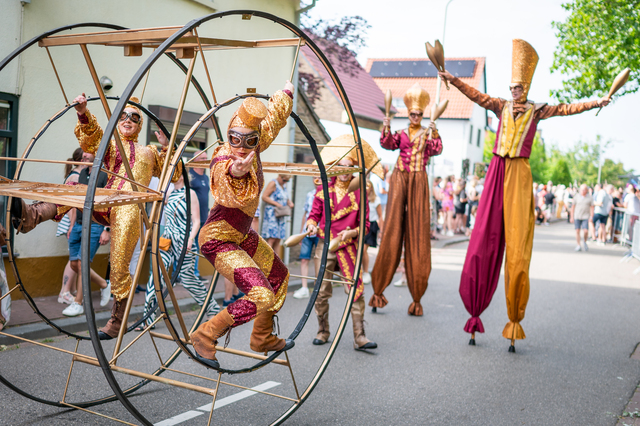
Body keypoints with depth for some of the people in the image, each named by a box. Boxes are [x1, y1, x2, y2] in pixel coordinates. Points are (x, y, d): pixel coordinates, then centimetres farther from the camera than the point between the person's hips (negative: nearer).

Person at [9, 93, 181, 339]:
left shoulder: (149, 152, 27)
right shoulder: (110, 146, 24)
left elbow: (173, 175, 26)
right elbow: (91, 137, 3)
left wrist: (167, 148, 13)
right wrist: (84, 115, -15)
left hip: (129, 207, -2)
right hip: (104, 202, 2)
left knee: (119, 268, -9)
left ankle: (118, 320, 1)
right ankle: (32, 216, -49)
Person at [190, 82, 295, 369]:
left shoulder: (252, 150, -6)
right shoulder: (223, 163, -28)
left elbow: (274, 118, 13)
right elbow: (238, 197, -50)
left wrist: (286, 93, 27)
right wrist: (235, 174, -70)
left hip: (241, 235, 9)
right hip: (218, 240, -9)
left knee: (279, 276, 23)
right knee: (262, 296, -22)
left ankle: (262, 338, 38)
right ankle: (205, 336, -8)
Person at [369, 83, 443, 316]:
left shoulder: (428, 135, 11)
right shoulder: (401, 134, 14)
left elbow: (437, 150, -7)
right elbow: (388, 144, -3)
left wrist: (434, 133, -23)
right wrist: (386, 128, -19)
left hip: (419, 182, 0)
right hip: (400, 179, 0)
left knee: (418, 234, -3)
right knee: (393, 231, -5)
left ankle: (417, 298, -1)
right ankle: (378, 290, 0)